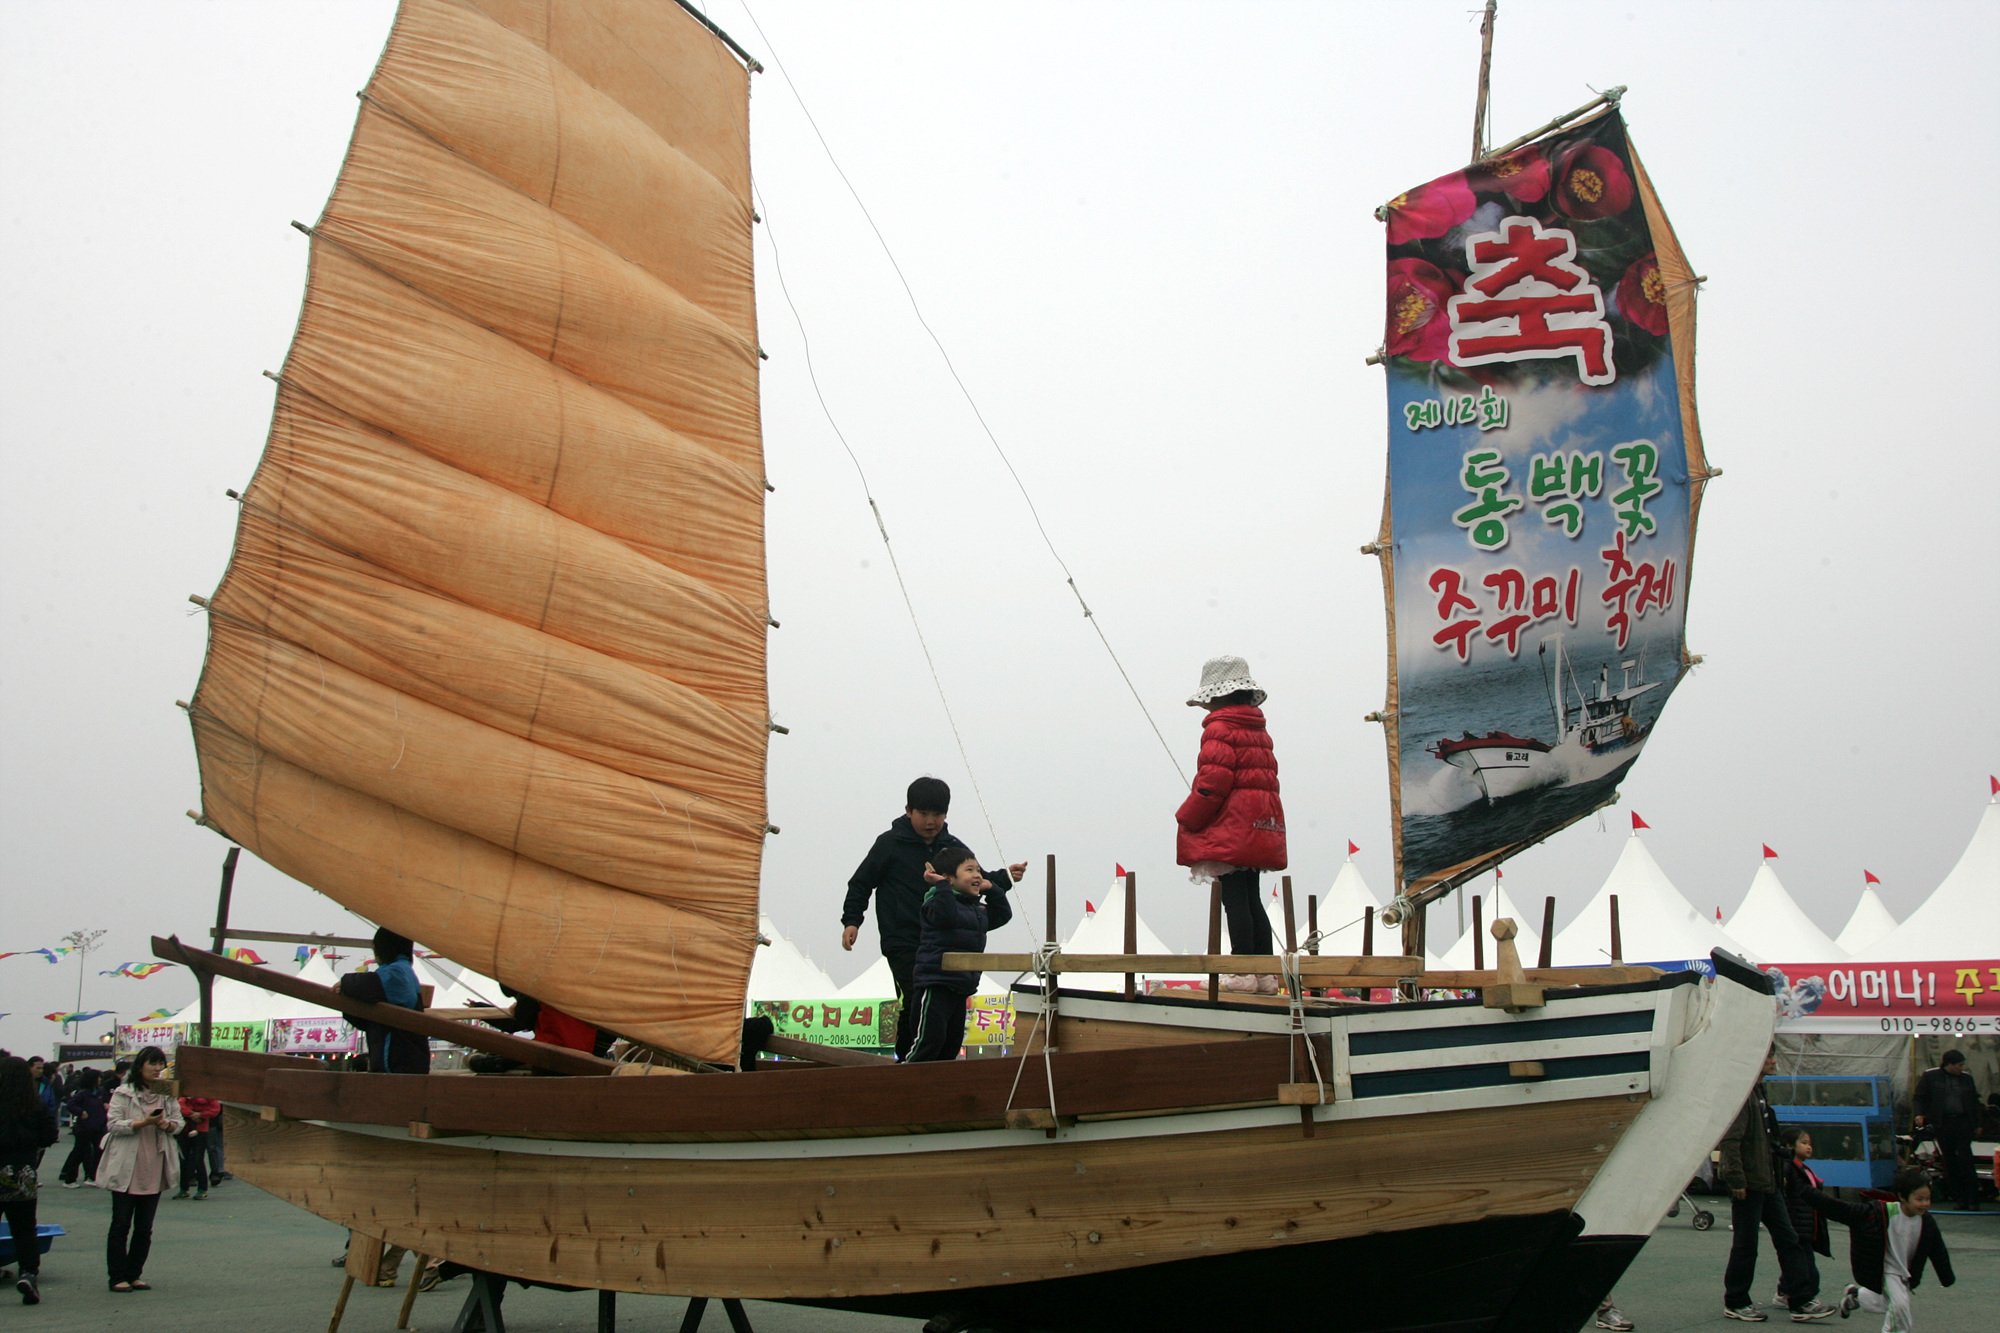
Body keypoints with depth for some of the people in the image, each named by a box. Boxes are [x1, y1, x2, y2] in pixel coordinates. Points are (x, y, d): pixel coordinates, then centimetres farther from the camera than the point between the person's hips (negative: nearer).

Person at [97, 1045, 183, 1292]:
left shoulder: (168, 1094, 10)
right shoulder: (124, 1093, -3)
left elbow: (178, 1122, 11)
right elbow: (113, 1123, -11)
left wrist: (167, 1124, -11)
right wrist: (143, 1123, -22)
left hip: (154, 1170, 4)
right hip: (126, 1169, -4)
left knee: (145, 1227, 8)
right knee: (121, 1225, 1)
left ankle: (134, 1274, 17)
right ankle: (118, 1277, 6)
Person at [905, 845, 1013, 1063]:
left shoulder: (977, 909, 17)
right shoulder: (937, 900, -10)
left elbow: (1003, 914, 27)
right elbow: (944, 916, -31)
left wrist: (992, 890, 16)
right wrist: (941, 885, -32)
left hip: (961, 987, 9)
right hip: (936, 985, -9)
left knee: (953, 1041, 13)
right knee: (930, 1038, -14)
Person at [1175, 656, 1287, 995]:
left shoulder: (1220, 728, -9)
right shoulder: (1258, 730, 17)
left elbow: (1213, 780, -17)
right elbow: (1268, 778, 16)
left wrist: (1186, 820, -7)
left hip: (1231, 825, -9)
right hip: (1261, 825, 9)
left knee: (1235, 900, -7)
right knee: (1251, 900, 12)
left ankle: (1242, 972, -8)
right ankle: (1265, 972, 11)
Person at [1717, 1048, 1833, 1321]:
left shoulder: (1759, 1092, 14)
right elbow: (1729, 1140, -24)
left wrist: (1779, 1174, 21)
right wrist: (1736, 1180, -25)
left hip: (1768, 1183, 10)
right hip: (1748, 1185, -10)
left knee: (1788, 1240, 9)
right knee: (1745, 1246, 1)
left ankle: (1802, 1301, 13)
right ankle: (1736, 1303, 13)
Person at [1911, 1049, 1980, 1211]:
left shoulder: (1966, 1078, 10)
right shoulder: (1930, 1076, 2)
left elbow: (1974, 1101, 17)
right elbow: (1918, 1097, 3)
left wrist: (1977, 1123, 13)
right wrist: (1919, 1114, -13)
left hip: (1963, 1123, 1)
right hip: (1942, 1124, 0)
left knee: (1965, 1158, -10)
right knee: (1950, 1161, 2)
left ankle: (1973, 1199, -7)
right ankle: (1961, 1199, 8)